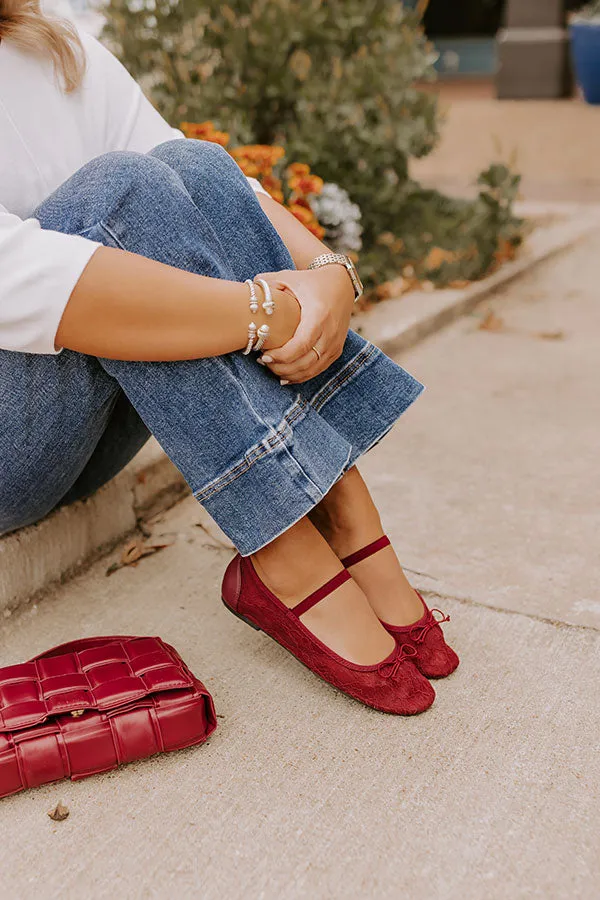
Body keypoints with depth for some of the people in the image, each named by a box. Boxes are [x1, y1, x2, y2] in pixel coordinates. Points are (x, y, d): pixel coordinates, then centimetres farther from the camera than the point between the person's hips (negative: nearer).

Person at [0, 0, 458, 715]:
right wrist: (269, 312, -31)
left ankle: (349, 528, -20)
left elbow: (208, 189, -2)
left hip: (88, 436, 6)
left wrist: (330, 276, -22)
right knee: (120, 190, -25)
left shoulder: (62, 59, 6)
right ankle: (294, 571, -27)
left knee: (192, 167, -14)